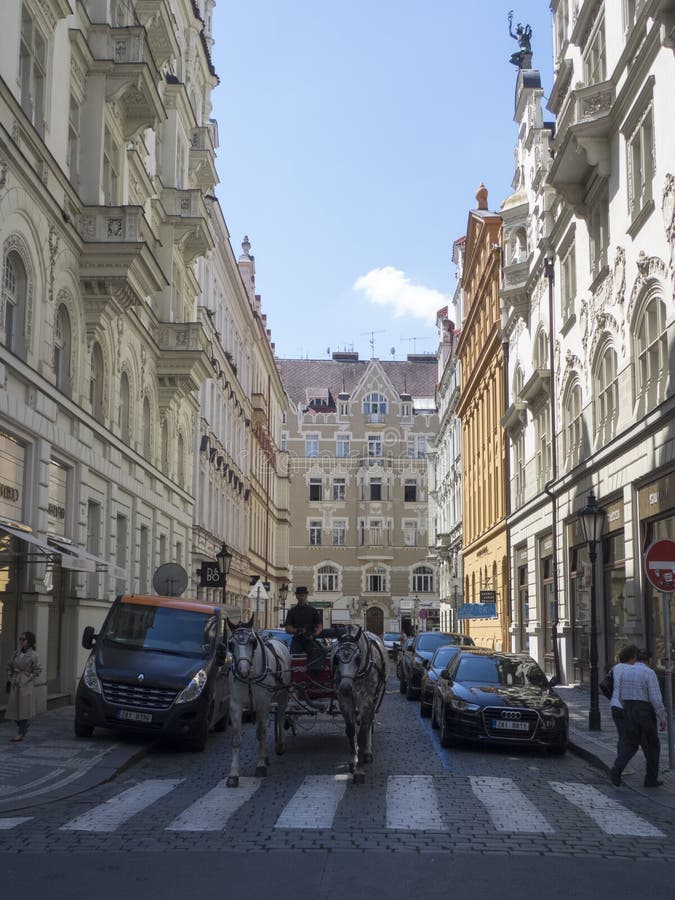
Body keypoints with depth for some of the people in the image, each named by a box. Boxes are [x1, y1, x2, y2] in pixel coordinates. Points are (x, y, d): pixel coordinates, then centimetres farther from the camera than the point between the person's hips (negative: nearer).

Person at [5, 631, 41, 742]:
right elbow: (10, 667, 14)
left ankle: (21, 733, 2)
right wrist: (9, 680, 8)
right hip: (14, 683, 6)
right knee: (14, 707, 7)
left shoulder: (33, 655, -8)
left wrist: (26, 681, -11)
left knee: (23, 707, -3)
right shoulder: (18, 653, 7)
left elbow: (36, 671, -5)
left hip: (25, 685, -6)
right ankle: (25, 725, 28)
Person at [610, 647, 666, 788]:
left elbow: (619, 695, 9)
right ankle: (651, 779, 15)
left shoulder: (624, 671, 7)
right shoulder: (649, 673, -12)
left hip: (628, 712, 5)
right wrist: (662, 719, -8)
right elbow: (656, 698, -16)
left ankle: (617, 769, -8)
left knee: (630, 743, 14)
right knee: (652, 745, 10)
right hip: (645, 712, -5)